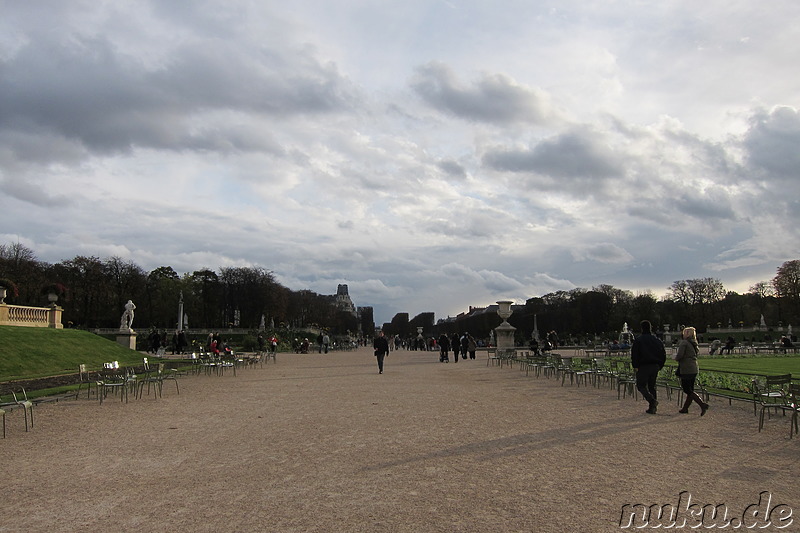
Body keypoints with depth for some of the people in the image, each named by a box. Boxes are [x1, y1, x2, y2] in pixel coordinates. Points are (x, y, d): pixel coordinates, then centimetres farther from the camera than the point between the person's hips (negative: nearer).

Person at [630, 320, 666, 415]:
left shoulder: (638, 340, -6)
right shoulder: (657, 340, 9)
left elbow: (634, 354, -11)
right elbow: (663, 354, 11)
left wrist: (635, 366, -4)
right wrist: (659, 366, 16)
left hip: (643, 367, -5)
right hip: (655, 366, 5)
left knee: (641, 386, 3)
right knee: (652, 386, 13)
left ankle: (652, 400, -19)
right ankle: (652, 407, 9)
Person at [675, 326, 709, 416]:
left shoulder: (684, 343, -12)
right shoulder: (694, 343, 12)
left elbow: (679, 356, -19)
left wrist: (676, 357, 1)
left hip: (686, 370, -9)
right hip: (694, 369, 9)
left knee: (688, 390, -3)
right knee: (690, 390, 13)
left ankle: (703, 404, -15)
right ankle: (685, 408, 20)